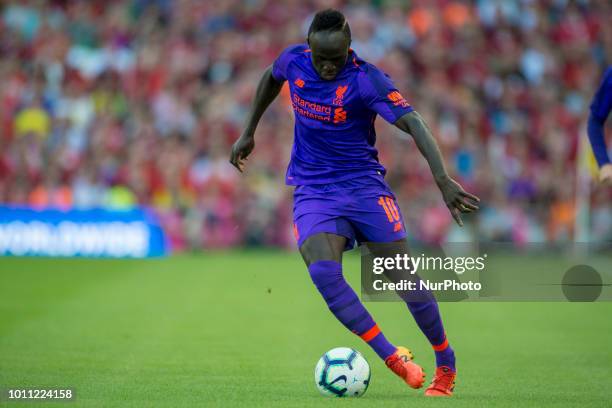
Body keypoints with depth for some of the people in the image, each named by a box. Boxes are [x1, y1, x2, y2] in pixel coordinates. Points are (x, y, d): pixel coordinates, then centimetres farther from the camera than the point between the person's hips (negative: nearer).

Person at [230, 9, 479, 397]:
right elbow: (271, 77, 21)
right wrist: (249, 132, 23)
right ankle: (393, 358, -18)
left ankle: (446, 365, 15)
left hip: (364, 184, -2)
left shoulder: (367, 79, -19)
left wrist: (443, 179, -43)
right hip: (313, 191, 2)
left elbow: (413, 122, -30)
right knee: (323, 270, -25)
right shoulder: (293, 60, -4)